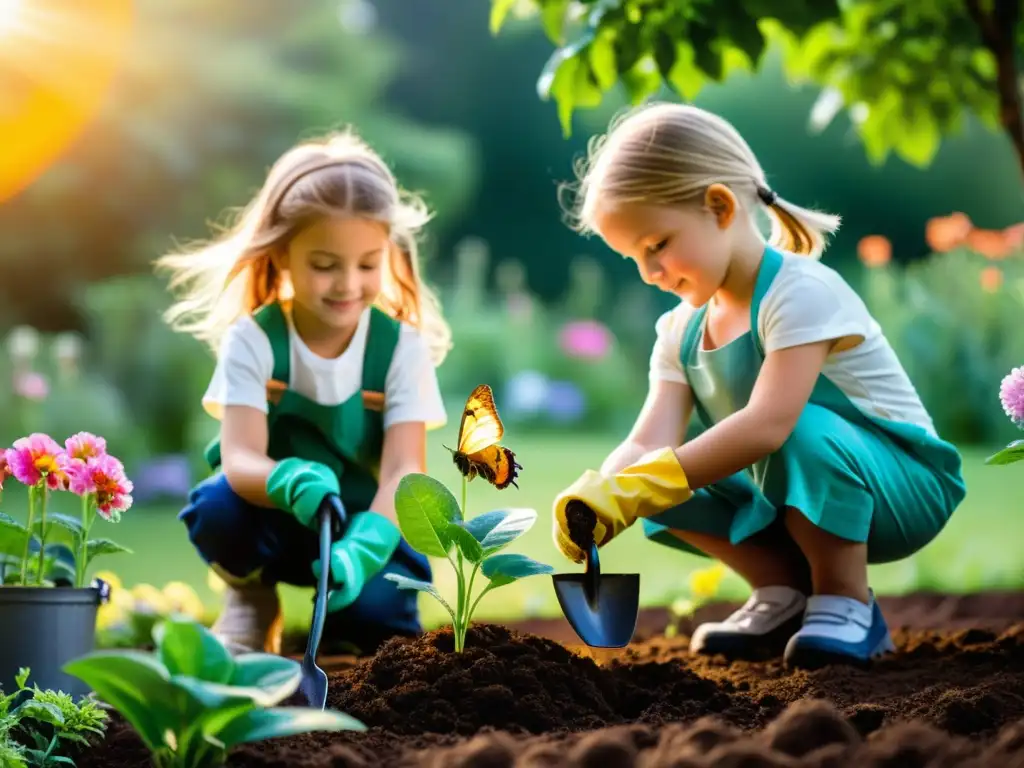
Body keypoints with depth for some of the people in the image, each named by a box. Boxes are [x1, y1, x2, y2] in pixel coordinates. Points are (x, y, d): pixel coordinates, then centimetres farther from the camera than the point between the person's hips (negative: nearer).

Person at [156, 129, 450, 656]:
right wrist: (288, 482, -51)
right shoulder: (253, 340, -13)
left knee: (380, 613, -30)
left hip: (366, 522, 0)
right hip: (274, 521, 1)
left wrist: (363, 547, -44)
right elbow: (240, 459, -25)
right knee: (216, 506, -32)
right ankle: (252, 598, 3)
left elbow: (403, 470, -22)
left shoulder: (402, 346, -12)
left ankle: (338, 627, 9)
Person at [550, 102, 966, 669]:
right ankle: (786, 594, -1)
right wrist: (596, 495, -36)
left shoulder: (801, 293, -25)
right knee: (666, 483, -12)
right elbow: (649, 442, -13)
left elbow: (767, 424, -39)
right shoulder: (681, 331, 0)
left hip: (905, 490, -7)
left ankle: (846, 603, -16)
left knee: (801, 430, -37)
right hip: (799, 498, 7)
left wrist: (638, 488, -43)